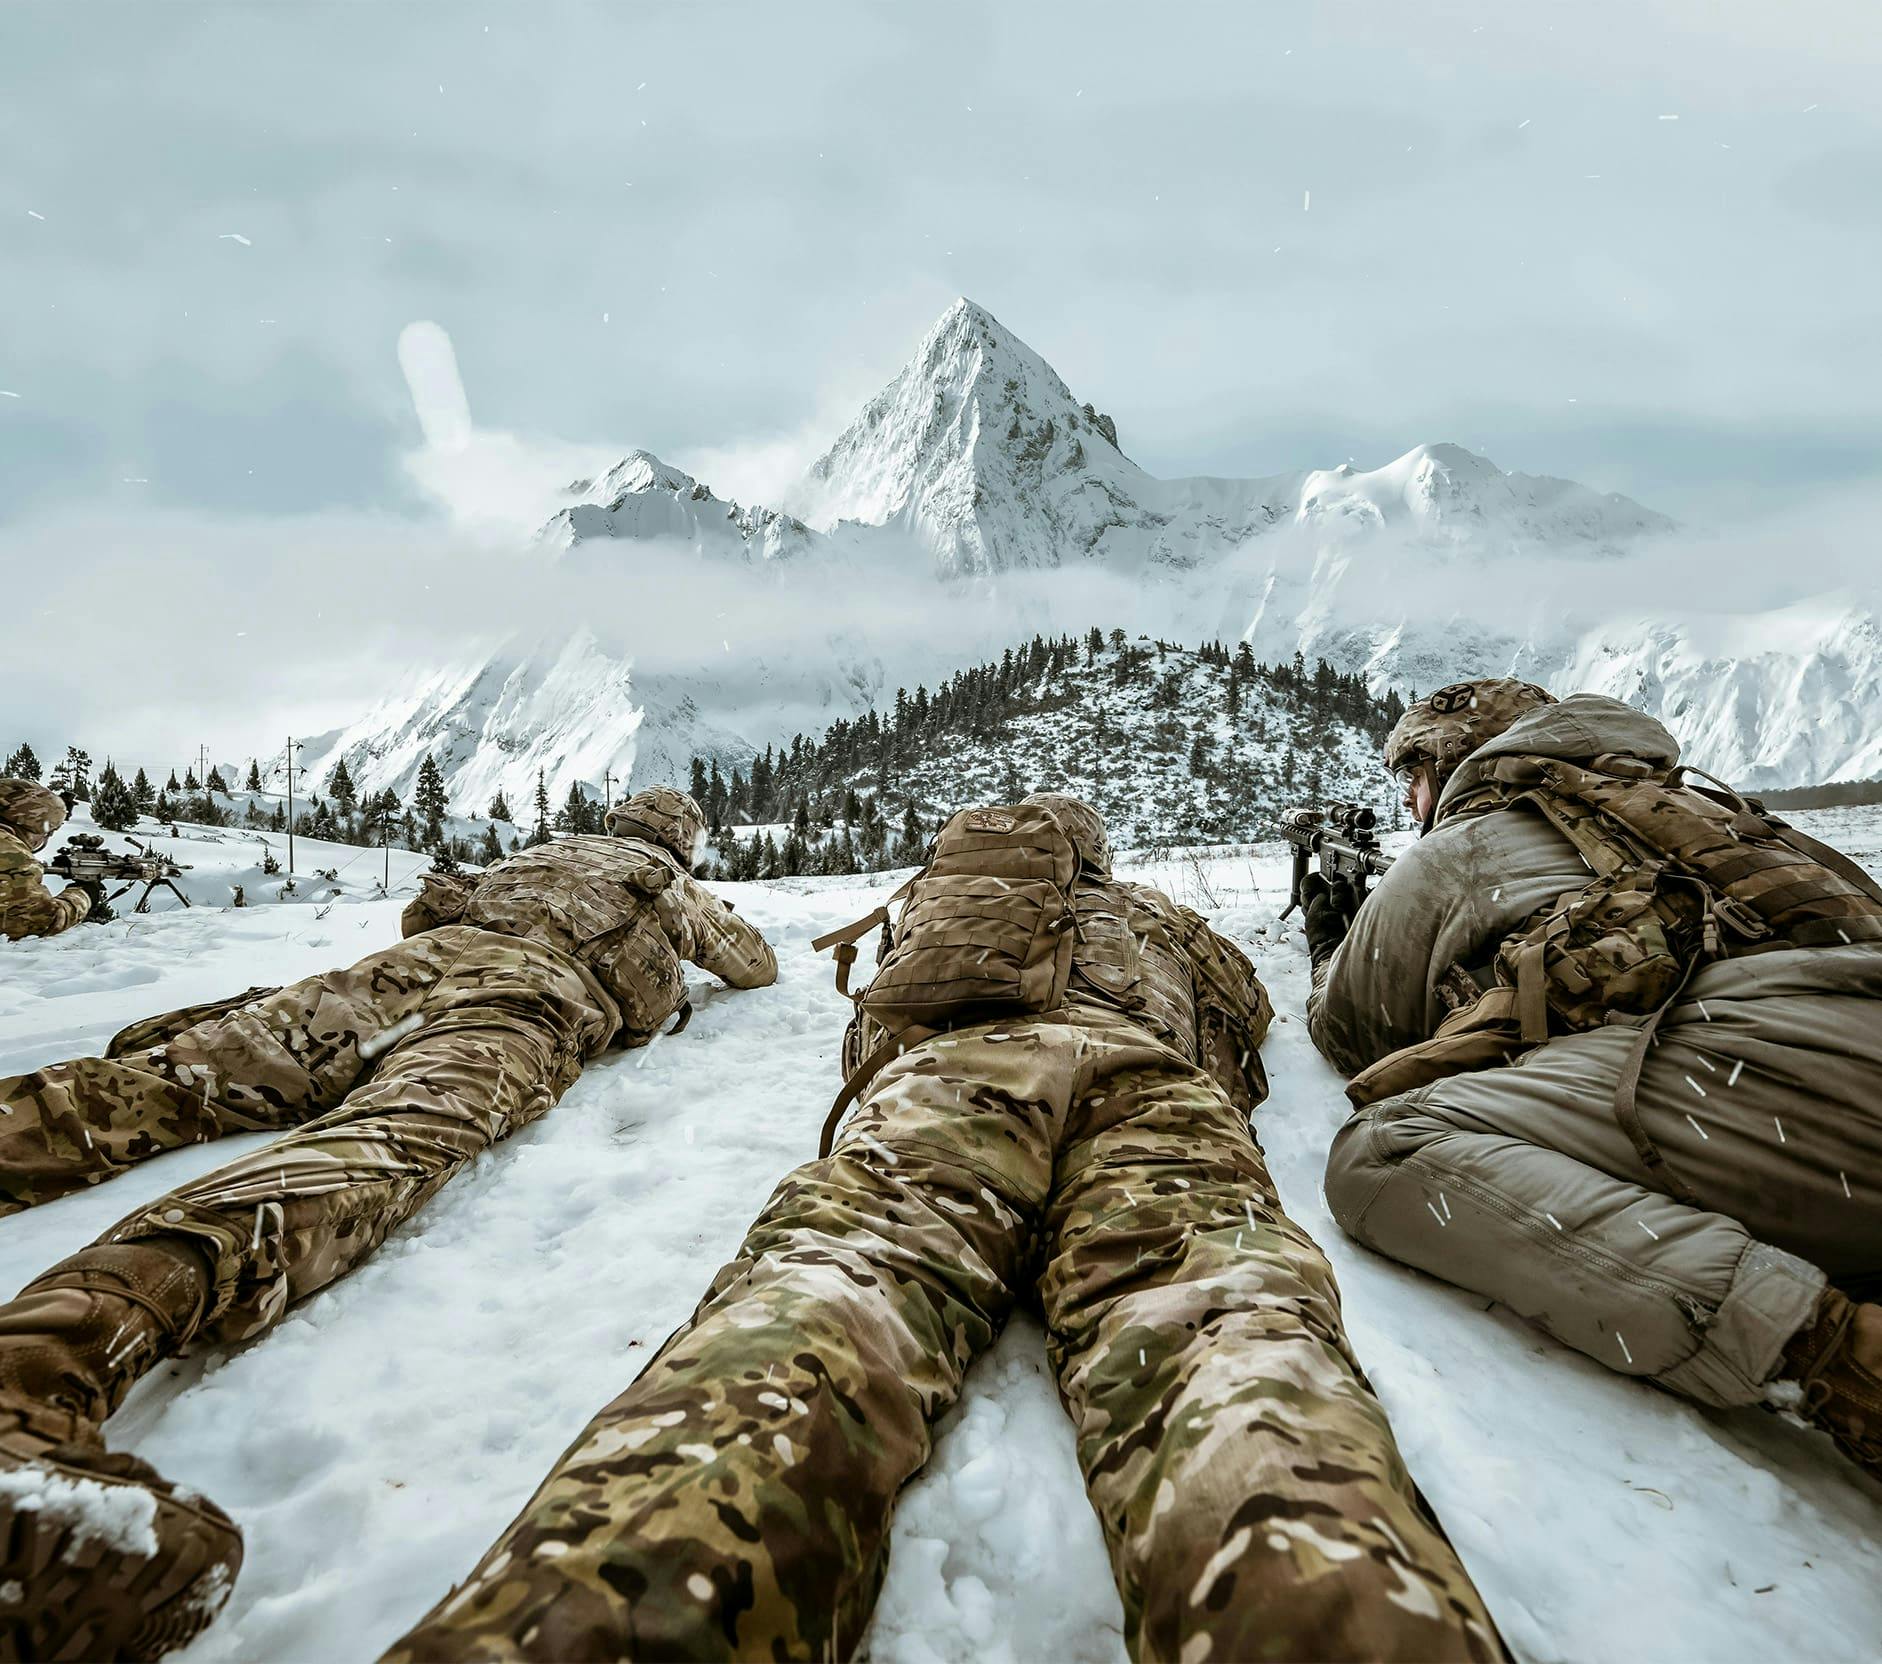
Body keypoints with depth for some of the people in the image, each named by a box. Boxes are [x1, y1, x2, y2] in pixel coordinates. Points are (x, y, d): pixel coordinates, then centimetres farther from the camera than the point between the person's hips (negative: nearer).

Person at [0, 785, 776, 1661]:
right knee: (385, 1141, -31)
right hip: (539, 993, -5)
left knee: (168, 1078, -5)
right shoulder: (679, 890, 33)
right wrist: (711, 935, 70)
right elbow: (757, 965, 50)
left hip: (420, 958, 6)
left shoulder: (543, 854, 42)